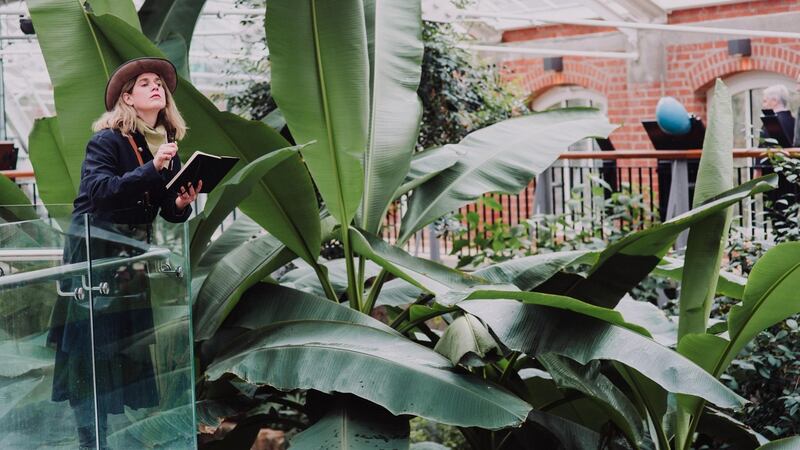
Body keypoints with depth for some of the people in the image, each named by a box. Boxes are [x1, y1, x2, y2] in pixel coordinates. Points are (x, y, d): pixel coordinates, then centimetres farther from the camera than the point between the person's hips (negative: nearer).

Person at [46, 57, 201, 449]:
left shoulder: (168, 145, 9)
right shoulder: (107, 139, -10)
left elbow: (169, 211, 9)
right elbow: (101, 189, -25)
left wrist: (182, 204, -14)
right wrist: (152, 168, -32)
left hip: (134, 251, 7)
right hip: (94, 250, -7)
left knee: (133, 344, 9)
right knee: (91, 344, -6)